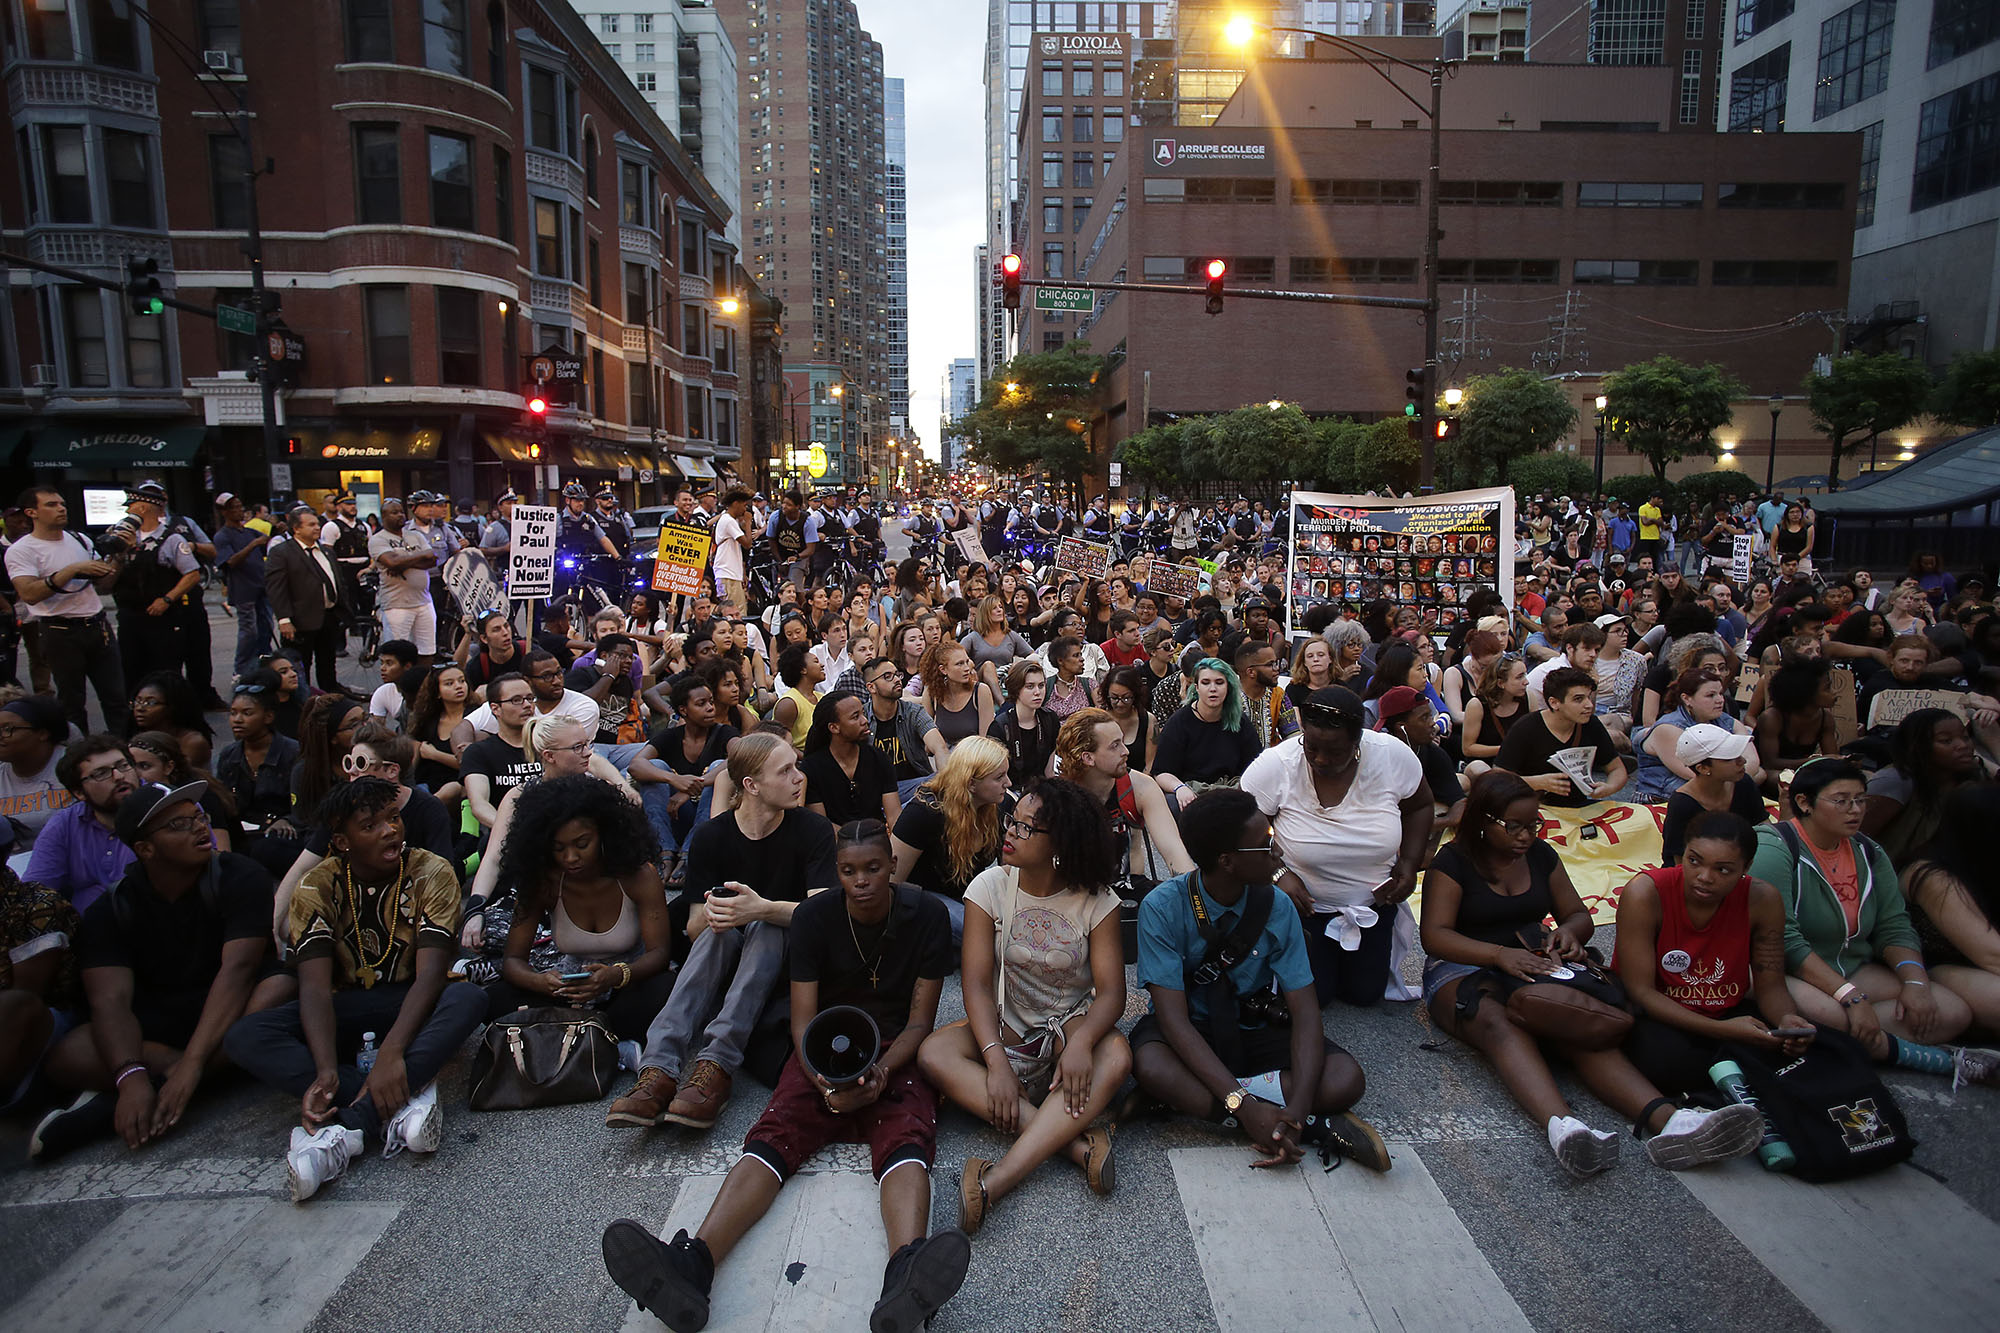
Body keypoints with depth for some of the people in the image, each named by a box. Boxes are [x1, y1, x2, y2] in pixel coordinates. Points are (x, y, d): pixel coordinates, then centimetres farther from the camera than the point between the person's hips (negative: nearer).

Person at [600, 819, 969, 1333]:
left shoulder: (925, 916, -3)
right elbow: (802, 1019, -5)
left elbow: (920, 1020, -2)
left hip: (897, 1054, -1)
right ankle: (692, 1263, -50)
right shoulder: (813, 917, -1)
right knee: (774, 1134, -27)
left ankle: (906, 1272, -60)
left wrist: (882, 1070, -21)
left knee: (907, 1137, -33)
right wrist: (827, 1082, -24)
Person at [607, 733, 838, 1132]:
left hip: (787, 952, -1)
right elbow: (694, 927, -5)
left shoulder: (813, 830, -7)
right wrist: (708, 915, -30)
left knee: (765, 927, -32)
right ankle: (660, 1069, -42)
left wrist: (761, 909, -37)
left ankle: (716, 1065, -42)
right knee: (718, 927, -30)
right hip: (720, 960, 2)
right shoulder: (710, 836, -2)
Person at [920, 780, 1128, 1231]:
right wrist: (996, 1061, -27)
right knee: (933, 1055, -27)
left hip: (1072, 1024, -1)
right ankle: (1075, 1142, -33)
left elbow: (1111, 991, -14)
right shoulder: (991, 887, -8)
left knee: (1116, 1057, -34)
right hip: (1005, 1025, 1)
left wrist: (1080, 1043, -36)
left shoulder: (1095, 900, -10)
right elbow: (977, 983, -13)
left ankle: (993, 1181, -40)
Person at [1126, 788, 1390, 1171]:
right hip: (1191, 1035, -2)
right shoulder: (1162, 907, -21)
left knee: (1345, 1079, -23)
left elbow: (1304, 1010, -13)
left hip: (1257, 1030, 2)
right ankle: (1319, 1125, -27)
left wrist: (1298, 1107, -30)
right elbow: (1173, 1016, -25)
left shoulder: (1276, 906, -11)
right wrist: (1243, 1105, -35)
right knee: (1151, 1067, -37)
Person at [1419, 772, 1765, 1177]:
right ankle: (1562, 1126, -62)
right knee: (1502, 1025, -39)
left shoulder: (1541, 855, 15)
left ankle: (1668, 1121, -52)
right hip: (1464, 968, -4)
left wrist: (1569, 931, -5)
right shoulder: (1454, 862, -3)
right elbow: (1434, 934, -12)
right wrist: (1500, 954, -29)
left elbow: (1579, 915, 22)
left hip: (1536, 963, 5)